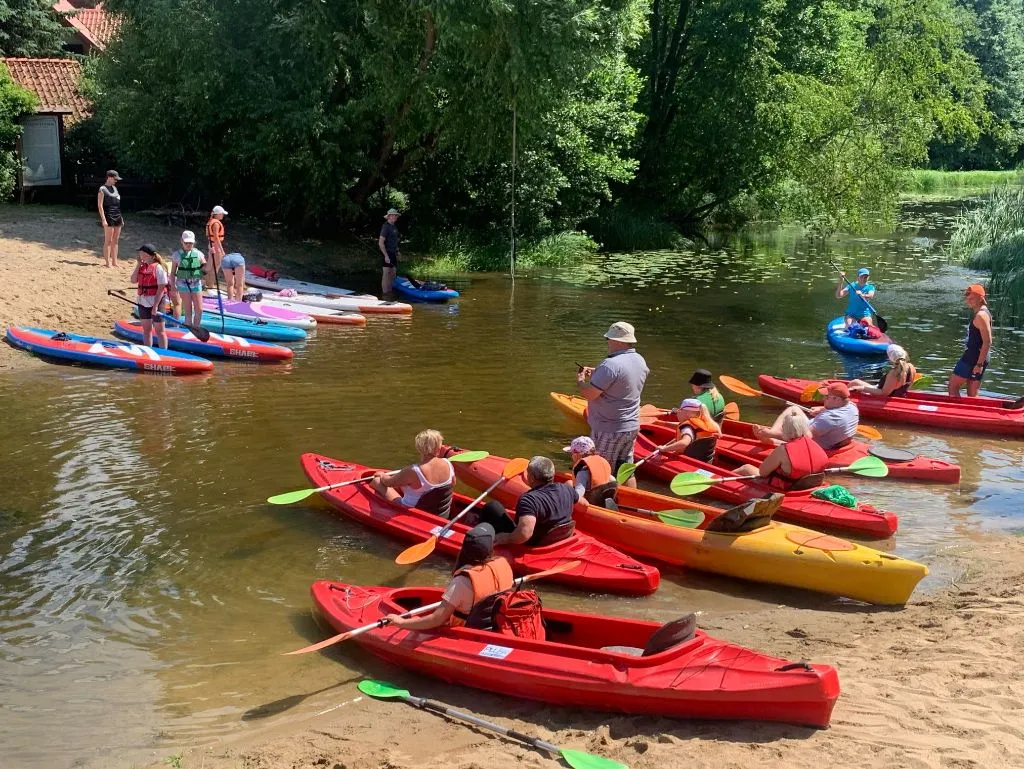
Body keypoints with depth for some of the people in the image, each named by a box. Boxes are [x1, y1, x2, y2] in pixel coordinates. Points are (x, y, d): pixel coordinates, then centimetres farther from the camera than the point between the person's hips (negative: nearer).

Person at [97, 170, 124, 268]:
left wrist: (121, 217, 19)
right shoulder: (102, 189, -7)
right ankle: (107, 262, -2)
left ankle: (114, 262, 13)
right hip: (109, 216, -7)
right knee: (108, 241, -5)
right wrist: (103, 219, -18)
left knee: (115, 241, 9)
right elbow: (100, 205, -11)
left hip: (117, 216, 7)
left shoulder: (114, 188, 16)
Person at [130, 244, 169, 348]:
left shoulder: (158, 268, -13)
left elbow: (161, 288, -17)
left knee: (160, 330, -1)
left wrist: (155, 306, -21)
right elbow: (133, 280, 0)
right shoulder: (142, 267, 9)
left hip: (156, 301, -7)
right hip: (143, 301, 7)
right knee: (146, 329, 15)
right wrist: (138, 265, -3)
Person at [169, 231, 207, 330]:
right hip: (183, 284, -2)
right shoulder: (177, 255, 1)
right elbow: (173, 272, 3)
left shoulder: (198, 254, 5)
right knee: (188, 311, -1)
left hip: (196, 283, 2)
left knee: (199, 310, 0)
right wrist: (173, 287, -4)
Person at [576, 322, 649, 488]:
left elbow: (589, 393, -22)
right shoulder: (640, 360, 4)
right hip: (632, 427, 8)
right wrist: (596, 374, 14)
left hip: (609, 431, -8)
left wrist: (580, 381, -2)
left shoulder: (611, 364, -23)